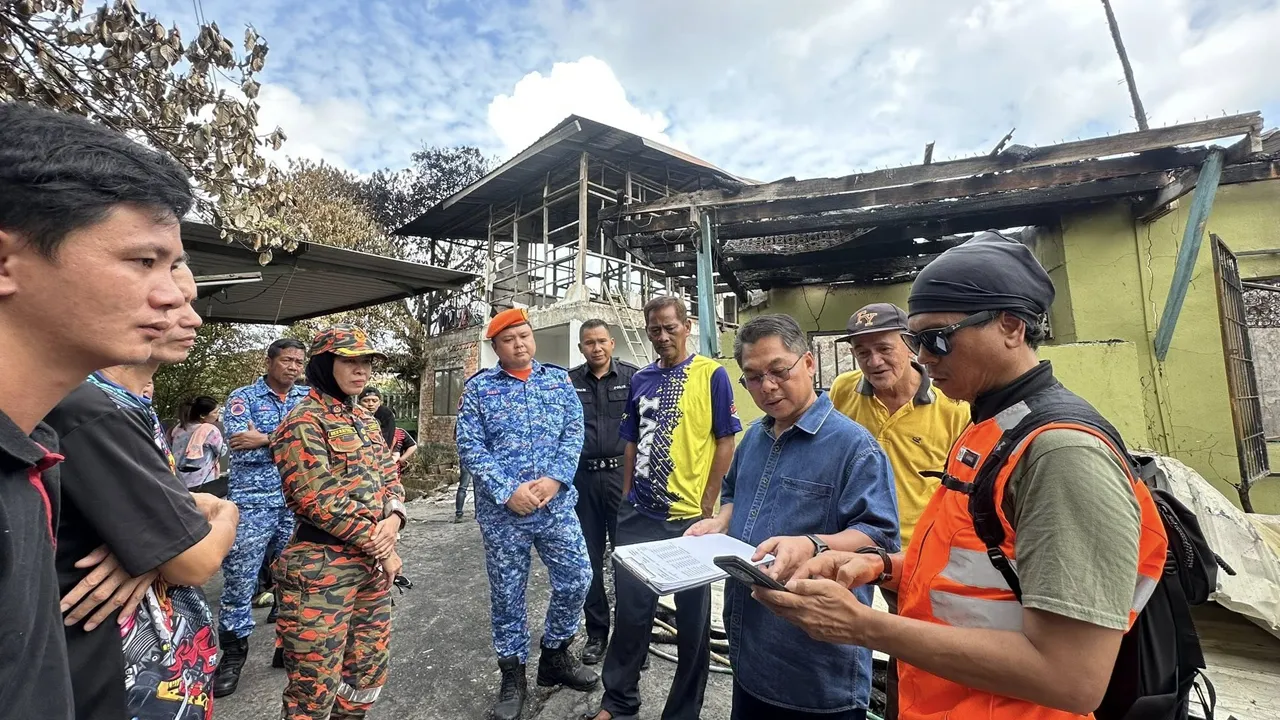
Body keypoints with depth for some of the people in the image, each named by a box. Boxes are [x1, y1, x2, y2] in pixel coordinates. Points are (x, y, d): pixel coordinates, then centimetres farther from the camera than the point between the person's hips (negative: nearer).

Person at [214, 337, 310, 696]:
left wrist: (267, 440, -16)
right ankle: (233, 654, 22)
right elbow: (243, 449, -13)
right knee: (239, 581, 4)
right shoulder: (242, 397, -1)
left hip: (297, 504, 3)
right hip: (252, 504, -2)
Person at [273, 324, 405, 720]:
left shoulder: (366, 421, 12)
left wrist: (393, 519, -10)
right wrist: (382, 548, -14)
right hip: (323, 568, -8)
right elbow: (319, 500, -20)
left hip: (372, 565, 8)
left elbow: (390, 478, 12)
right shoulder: (304, 421, -13)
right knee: (316, 686, 6)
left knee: (369, 668, 19)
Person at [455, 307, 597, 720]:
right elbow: (470, 448, -7)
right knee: (507, 594, 11)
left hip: (557, 504, 2)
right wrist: (508, 492, -17)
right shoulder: (478, 388, -1)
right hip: (502, 511, -2)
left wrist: (555, 479, -15)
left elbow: (574, 433, -1)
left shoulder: (558, 380, 5)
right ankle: (513, 675, 32)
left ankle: (554, 655, 34)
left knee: (577, 580, 8)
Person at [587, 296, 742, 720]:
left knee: (692, 619, 12)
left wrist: (707, 507, -8)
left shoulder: (711, 374, -6)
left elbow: (725, 442, -7)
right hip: (638, 516, 4)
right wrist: (627, 498, 9)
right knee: (630, 610, 15)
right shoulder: (640, 380, 8)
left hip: (689, 518, -4)